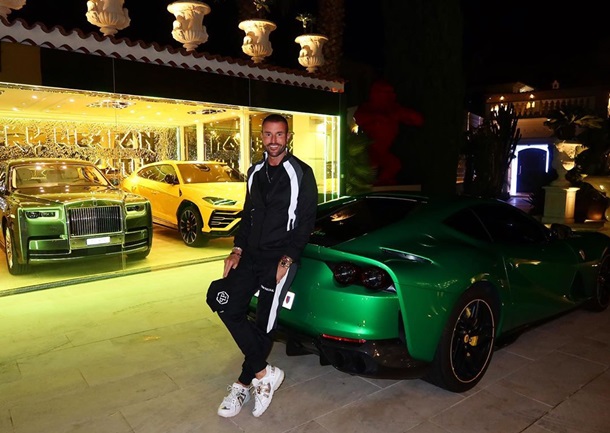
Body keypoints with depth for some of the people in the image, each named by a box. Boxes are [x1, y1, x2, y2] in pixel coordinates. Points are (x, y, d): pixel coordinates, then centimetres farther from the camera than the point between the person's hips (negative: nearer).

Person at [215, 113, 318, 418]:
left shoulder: (301, 173, -5)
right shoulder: (255, 172, 13)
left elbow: (306, 221, -8)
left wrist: (287, 259, -15)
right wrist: (237, 250, 4)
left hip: (280, 257, -6)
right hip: (250, 254, 6)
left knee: (264, 322, -2)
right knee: (229, 309, -3)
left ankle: (244, 385, 18)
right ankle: (264, 374, 10)